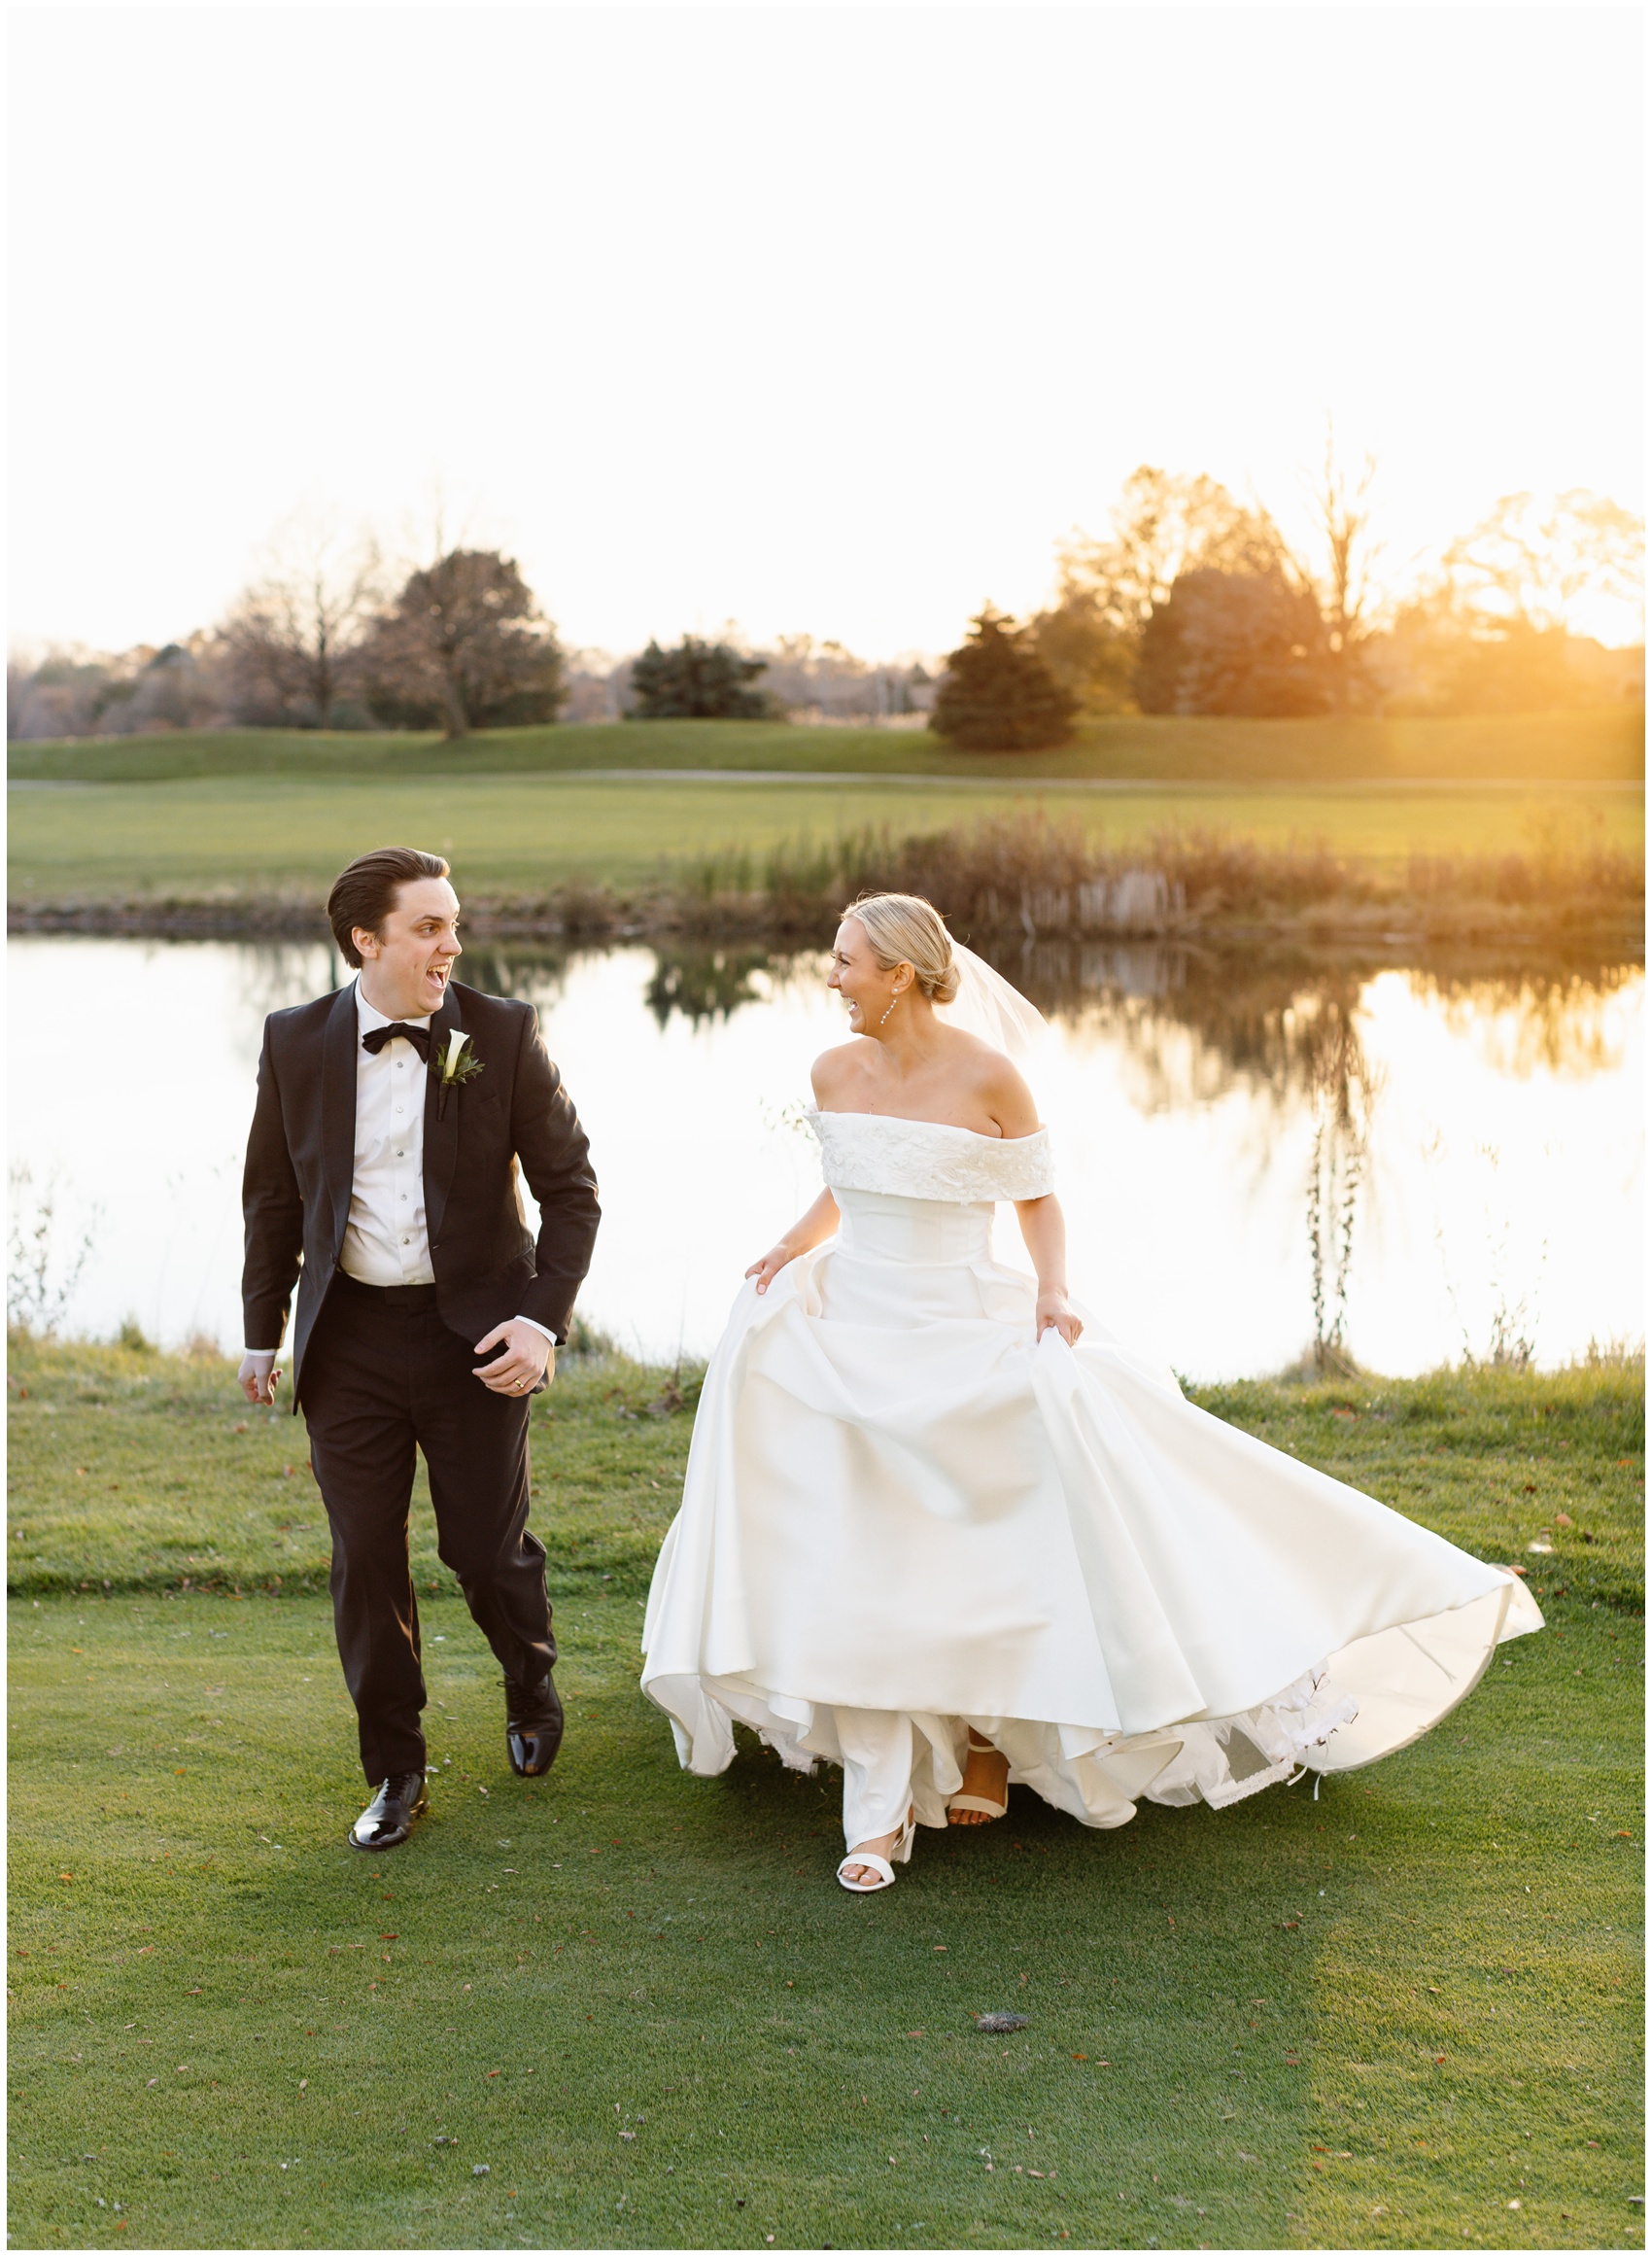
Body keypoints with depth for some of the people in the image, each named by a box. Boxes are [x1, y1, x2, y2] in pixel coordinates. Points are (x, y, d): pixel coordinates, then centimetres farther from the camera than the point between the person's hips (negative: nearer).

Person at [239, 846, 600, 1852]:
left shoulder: (504, 1033, -8)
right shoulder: (296, 1042, -2)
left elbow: (571, 1187, -5)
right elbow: (274, 1196, 9)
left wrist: (545, 1319, -15)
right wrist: (264, 1330, 12)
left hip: (474, 1334, -1)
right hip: (350, 1339, 2)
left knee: (488, 1547, 7)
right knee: (366, 1562, 5)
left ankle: (534, 1694, 40)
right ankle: (395, 1772, 23)